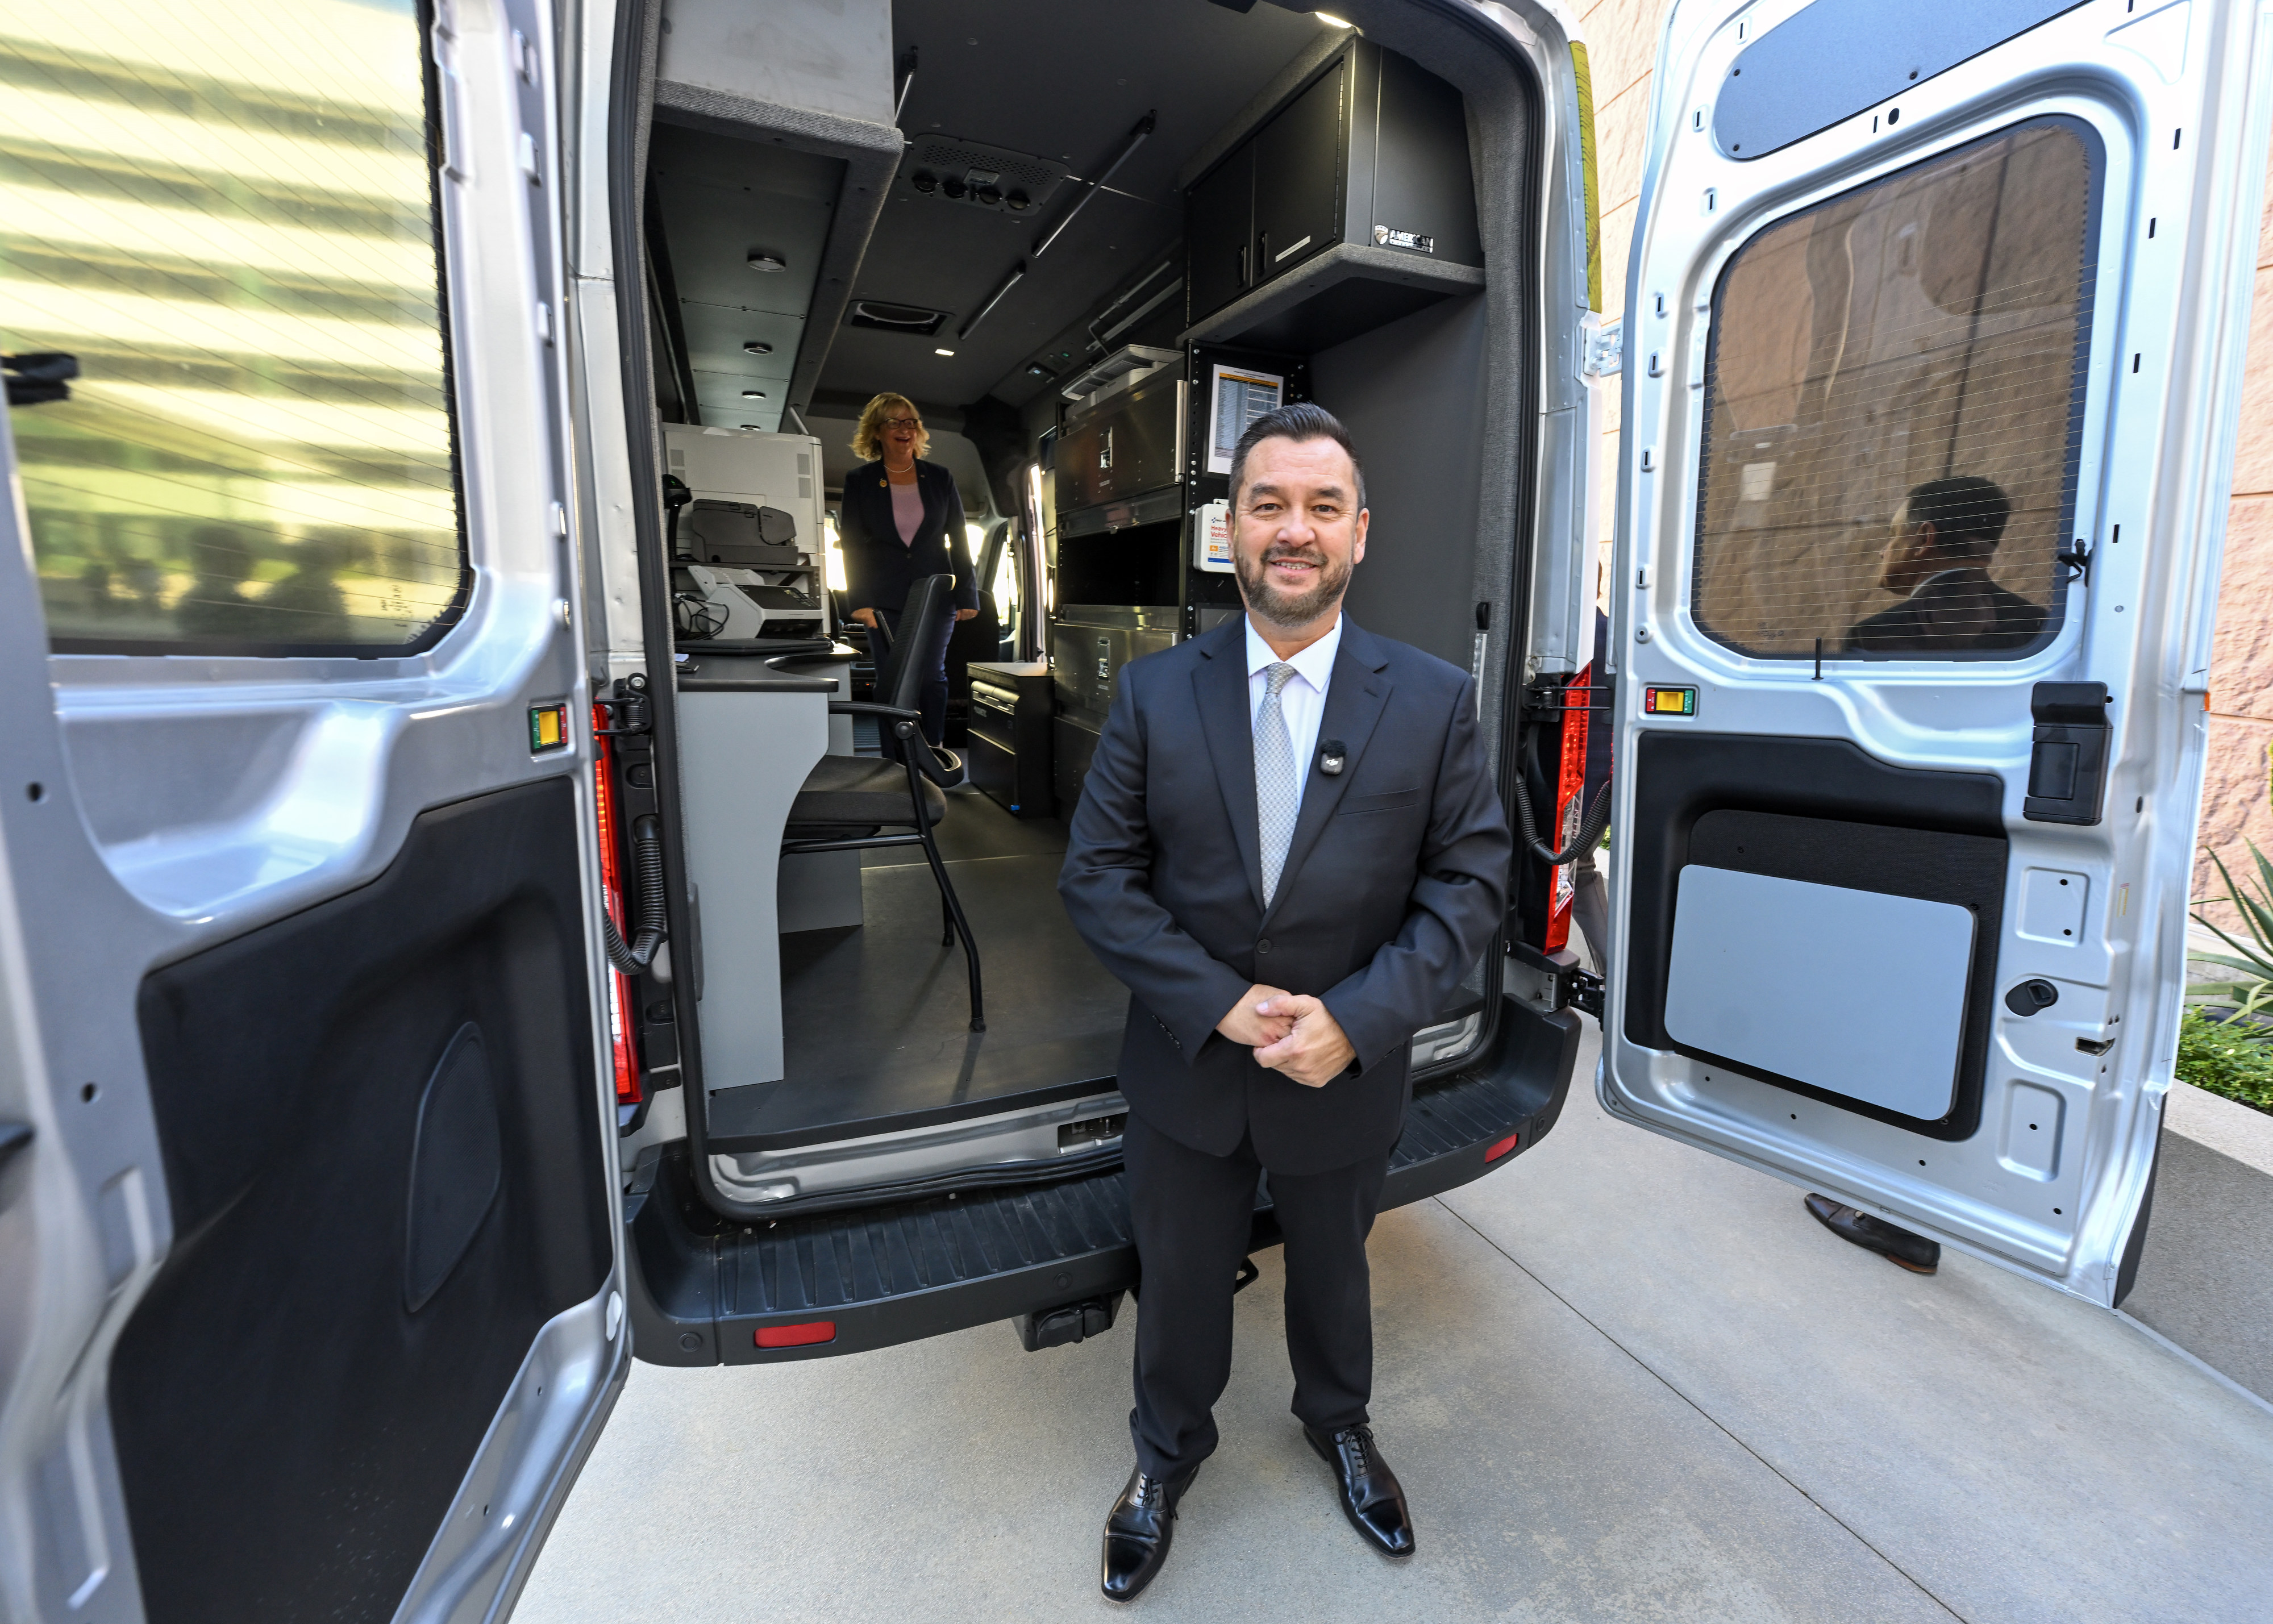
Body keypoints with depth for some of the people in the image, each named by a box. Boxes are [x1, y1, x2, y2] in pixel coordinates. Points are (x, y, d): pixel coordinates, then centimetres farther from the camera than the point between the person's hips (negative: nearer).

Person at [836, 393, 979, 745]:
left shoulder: (940, 478, 9)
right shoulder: (858, 482, 6)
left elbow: (958, 540, 9)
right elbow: (852, 545, 2)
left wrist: (967, 595, 2)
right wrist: (859, 602, -9)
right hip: (885, 602, -1)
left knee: (932, 676, -2)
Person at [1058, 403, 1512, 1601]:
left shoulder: (1434, 700, -9)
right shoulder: (1154, 692, -10)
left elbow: (1471, 880, -9)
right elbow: (1095, 874, -10)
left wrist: (1356, 1017, -21)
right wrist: (1223, 1002, -20)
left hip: (1346, 1072, 1)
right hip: (1186, 1067, 0)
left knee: (1331, 1269, 28)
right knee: (1179, 1280, 23)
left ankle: (1339, 1425, 61)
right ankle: (1168, 1452, 54)